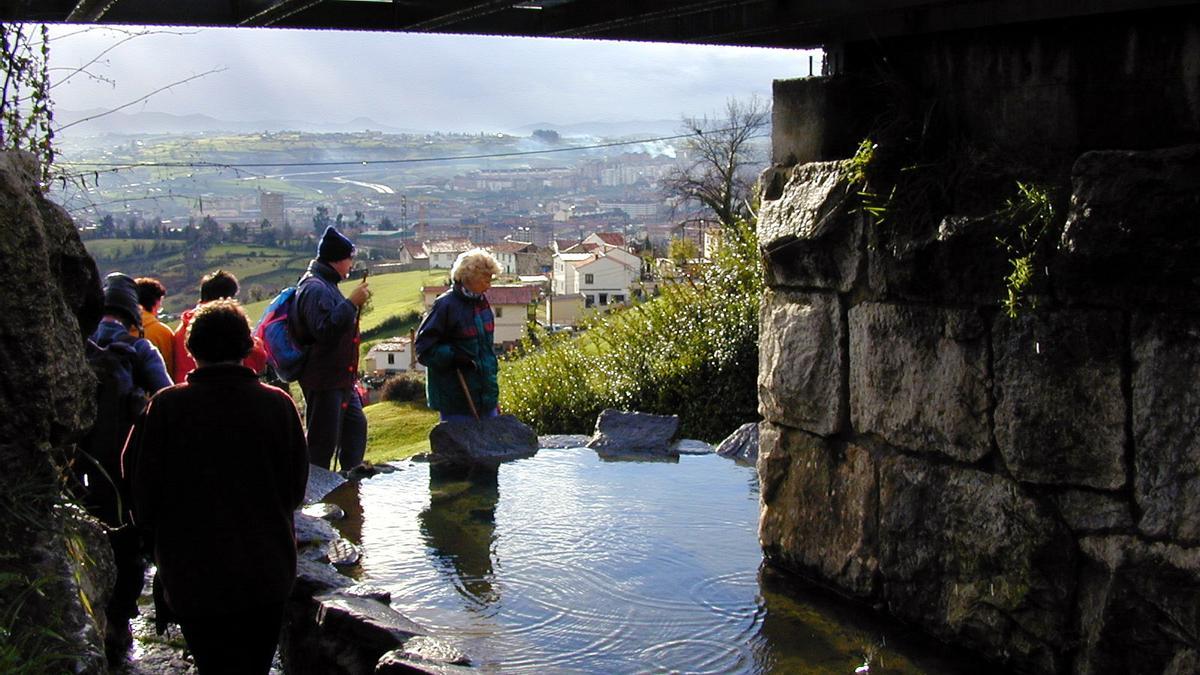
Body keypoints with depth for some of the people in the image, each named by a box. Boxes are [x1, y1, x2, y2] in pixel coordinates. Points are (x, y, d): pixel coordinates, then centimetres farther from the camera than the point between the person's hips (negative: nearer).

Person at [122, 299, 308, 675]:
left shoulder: (166, 407, -14)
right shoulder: (278, 404, -9)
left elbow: (143, 492, -5)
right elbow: (296, 489, 2)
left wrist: (159, 536, 15)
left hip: (194, 576, -2)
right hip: (267, 575, 2)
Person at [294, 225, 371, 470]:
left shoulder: (327, 285, 16)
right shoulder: (315, 288, -18)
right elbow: (326, 331, -30)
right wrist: (351, 302, -27)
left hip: (340, 378, 11)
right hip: (324, 380, -11)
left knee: (356, 425, 22)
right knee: (323, 441, -6)